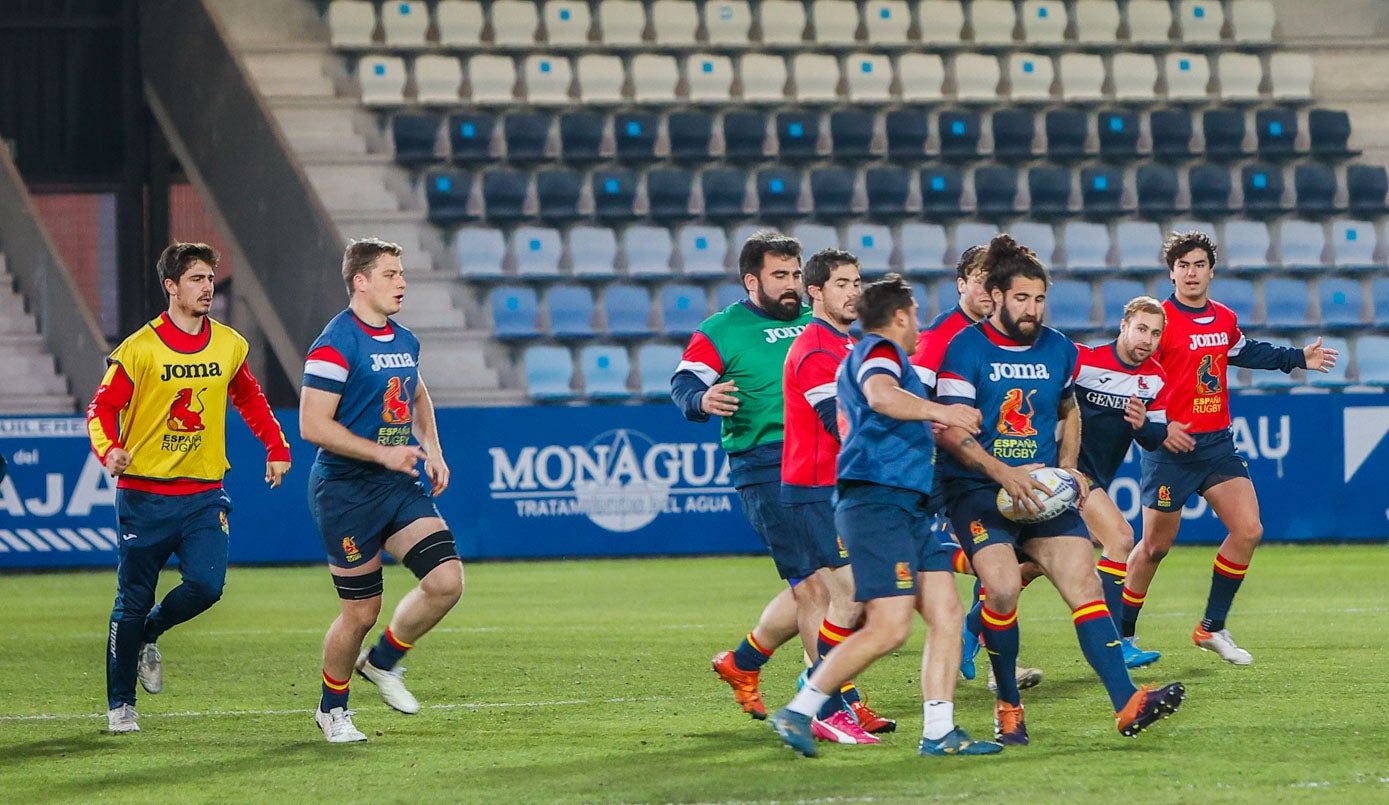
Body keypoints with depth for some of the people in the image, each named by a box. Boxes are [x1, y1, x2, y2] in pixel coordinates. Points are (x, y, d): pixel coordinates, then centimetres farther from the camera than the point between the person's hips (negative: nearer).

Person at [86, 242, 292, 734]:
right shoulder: (140, 349, -8)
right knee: (133, 601, 3)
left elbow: (250, 398, 22)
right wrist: (109, 450, -25)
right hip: (144, 494, -3)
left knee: (206, 584, -15)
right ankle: (120, 705, 17)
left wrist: (276, 447, 12)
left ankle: (149, 636, 17)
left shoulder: (229, 345, 5)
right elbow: (102, 407, -5)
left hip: (204, 494, 3)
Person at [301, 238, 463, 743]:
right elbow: (313, 425, -20)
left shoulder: (403, 341, 10)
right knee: (361, 610, -2)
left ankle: (382, 662, 14)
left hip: (400, 486, 7)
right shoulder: (335, 345, -15)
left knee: (446, 580, -10)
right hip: (346, 491, -7)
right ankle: (332, 709, 22)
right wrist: (384, 453, -21)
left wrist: (432, 450, 16)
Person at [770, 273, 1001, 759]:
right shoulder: (879, 350, -5)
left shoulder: (865, 355, 28)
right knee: (889, 628, -16)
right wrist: (935, 411, -37)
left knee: (946, 614, 2)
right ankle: (800, 711, -11)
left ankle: (939, 732, 0)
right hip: (878, 501, -11)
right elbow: (880, 394, -28)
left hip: (907, 508, 11)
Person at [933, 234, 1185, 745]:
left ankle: (1127, 704, -19)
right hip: (977, 491, -5)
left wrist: (1068, 468, 9)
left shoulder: (1058, 350, 11)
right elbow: (949, 429, -11)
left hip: (1042, 490, 5)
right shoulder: (967, 348, -5)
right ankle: (1008, 706, -3)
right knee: (1003, 587, -23)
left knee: (1083, 581, -12)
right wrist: (1004, 474, -23)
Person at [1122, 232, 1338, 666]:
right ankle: (1121, 632, 19)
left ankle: (1212, 628, 7)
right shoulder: (1160, 321, -13)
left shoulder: (1226, 319, 8)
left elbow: (1245, 352, 30)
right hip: (1171, 449, -6)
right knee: (1155, 545, 1)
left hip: (1217, 443, 6)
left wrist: (1299, 358, 34)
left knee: (1248, 530, -6)